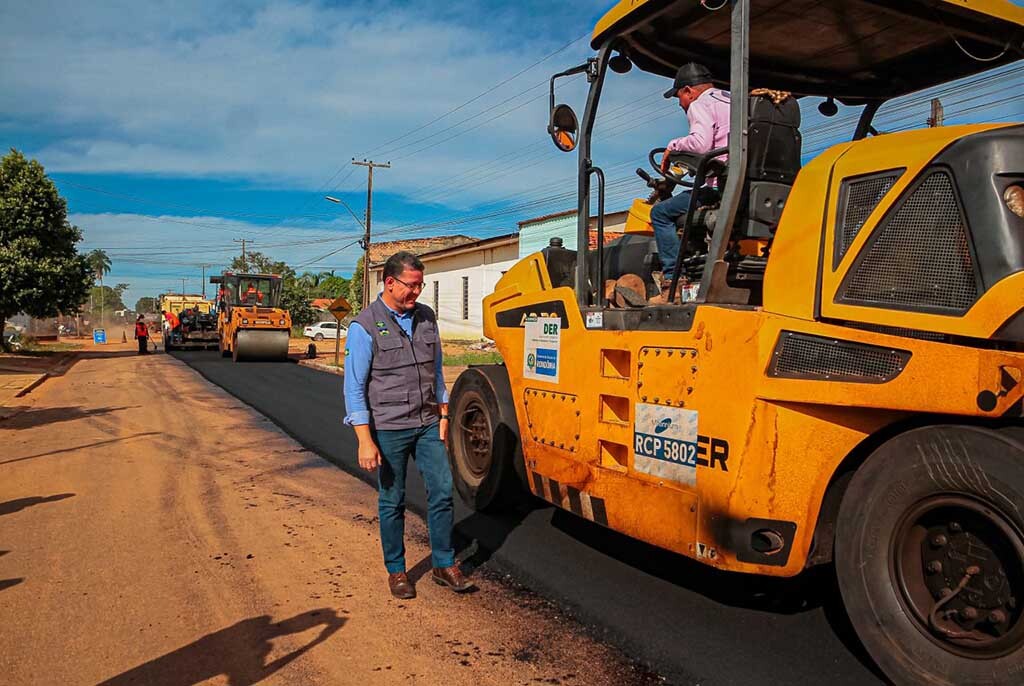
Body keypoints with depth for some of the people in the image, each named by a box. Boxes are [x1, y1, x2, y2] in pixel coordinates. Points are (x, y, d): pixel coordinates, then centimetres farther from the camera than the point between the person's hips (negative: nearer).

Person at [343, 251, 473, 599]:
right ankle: (396, 571, 24)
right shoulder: (365, 327, -11)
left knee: (442, 491, 4)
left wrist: (443, 414, 9)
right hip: (388, 429, -4)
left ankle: (444, 565, 19)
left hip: (428, 425, 5)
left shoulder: (425, 317, 5)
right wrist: (365, 441, -16)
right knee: (392, 501, 8)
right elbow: (354, 388, -12)